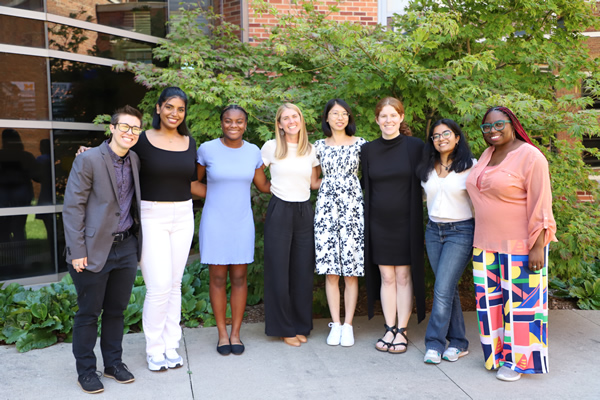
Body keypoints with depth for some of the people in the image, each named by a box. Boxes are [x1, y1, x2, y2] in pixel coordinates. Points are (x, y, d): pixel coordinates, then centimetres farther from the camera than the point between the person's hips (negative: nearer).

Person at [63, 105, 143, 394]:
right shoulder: (88, 160, -11)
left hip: (126, 247, 6)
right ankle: (85, 370, 22)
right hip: (94, 249, -5)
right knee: (88, 313, 7)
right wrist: (77, 251, -15)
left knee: (116, 310, 16)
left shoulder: (135, 160, 8)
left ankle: (113, 363, 31)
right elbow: (72, 206, -12)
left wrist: (138, 241, 10)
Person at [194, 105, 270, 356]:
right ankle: (222, 334, 17)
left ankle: (236, 333, 18)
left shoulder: (253, 152, 3)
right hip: (215, 222, -2)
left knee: (239, 277, 5)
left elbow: (264, 186, 11)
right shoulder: (207, 149, -4)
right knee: (218, 278, 4)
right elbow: (193, 182, 10)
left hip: (242, 222, 2)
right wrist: (216, 193, 0)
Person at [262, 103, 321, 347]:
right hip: (279, 212, -3)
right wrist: (272, 185, -5)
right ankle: (284, 328, 16)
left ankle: (301, 326, 22)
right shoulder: (271, 147, 0)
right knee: (279, 271, 1)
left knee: (303, 272, 7)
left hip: (304, 213, 3)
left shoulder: (311, 150, 10)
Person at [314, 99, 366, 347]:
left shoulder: (360, 144, 7)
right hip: (326, 207, 1)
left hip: (352, 207, -1)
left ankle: (348, 325, 8)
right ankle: (335, 324, 11)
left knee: (351, 271, -2)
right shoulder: (319, 146, 11)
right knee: (330, 271, 0)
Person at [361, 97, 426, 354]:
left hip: (405, 222, -2)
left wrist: (416, 222, -7)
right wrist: (366, 223, 6)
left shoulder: (415, 146, -3)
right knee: (386, 278, 8)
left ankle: (402, 331, 14)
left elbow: (420, 185, -2)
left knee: (404, 276, 4)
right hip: (379, 223, 3)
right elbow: (367, 188, 10)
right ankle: (389, 329, 17)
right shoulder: (368, 150, 5)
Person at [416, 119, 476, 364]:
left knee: (442, 290, -10)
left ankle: (435, 344, 0)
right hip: (433, 231, 5)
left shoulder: (470, 166, -5)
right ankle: (458, 342, 19)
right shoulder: (427, 169, 8)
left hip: (461, 232, -5)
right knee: (448, 289, 9)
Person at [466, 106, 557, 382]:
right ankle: (498, 352, 26)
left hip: (520, 245, -7)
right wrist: (480, 241, 15)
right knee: (491, 299, 11)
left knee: (520, 301, 2)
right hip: (486, 245, 7)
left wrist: (538, 246, -19)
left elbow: (541, 205, -14)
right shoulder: (487, 156, 11)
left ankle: (517, 360, 15)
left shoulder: (530, 157, -11)